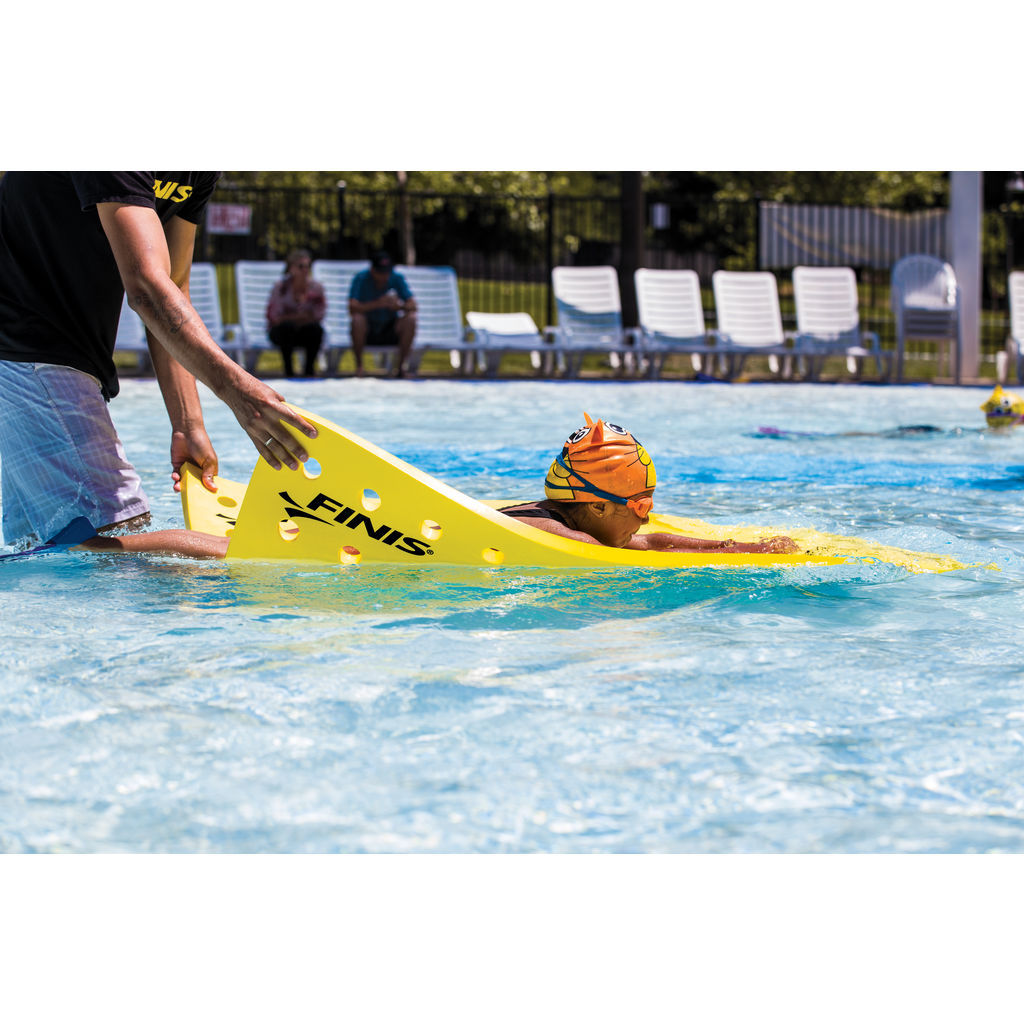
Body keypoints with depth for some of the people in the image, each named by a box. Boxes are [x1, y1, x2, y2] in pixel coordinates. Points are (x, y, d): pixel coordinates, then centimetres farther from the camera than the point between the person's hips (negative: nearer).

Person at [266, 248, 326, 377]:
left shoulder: (316, 287, -7)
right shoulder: (281, 287, -13)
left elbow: (319, 316, -11)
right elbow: (274, 317, -15)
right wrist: (300, 317, -20)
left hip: (305, 334, 2)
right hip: (281, 332, -2)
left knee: (316, 328, -30)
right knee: (287, 326, -34)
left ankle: (310, 367, -7)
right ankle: (288, 369, -15)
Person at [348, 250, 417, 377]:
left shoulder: (397, 278, -6)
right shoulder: (361, 279, -12)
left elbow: (413, 306, -13)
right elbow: (352, 307, -25)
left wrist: (400, 306, -36)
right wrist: (377, 304, -40)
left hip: (391, 331, 2)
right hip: (367, 331, -2)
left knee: (410, 319, -25)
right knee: (357, 319, -34)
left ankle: (400, 365, -11)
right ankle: (359, 366, -18)